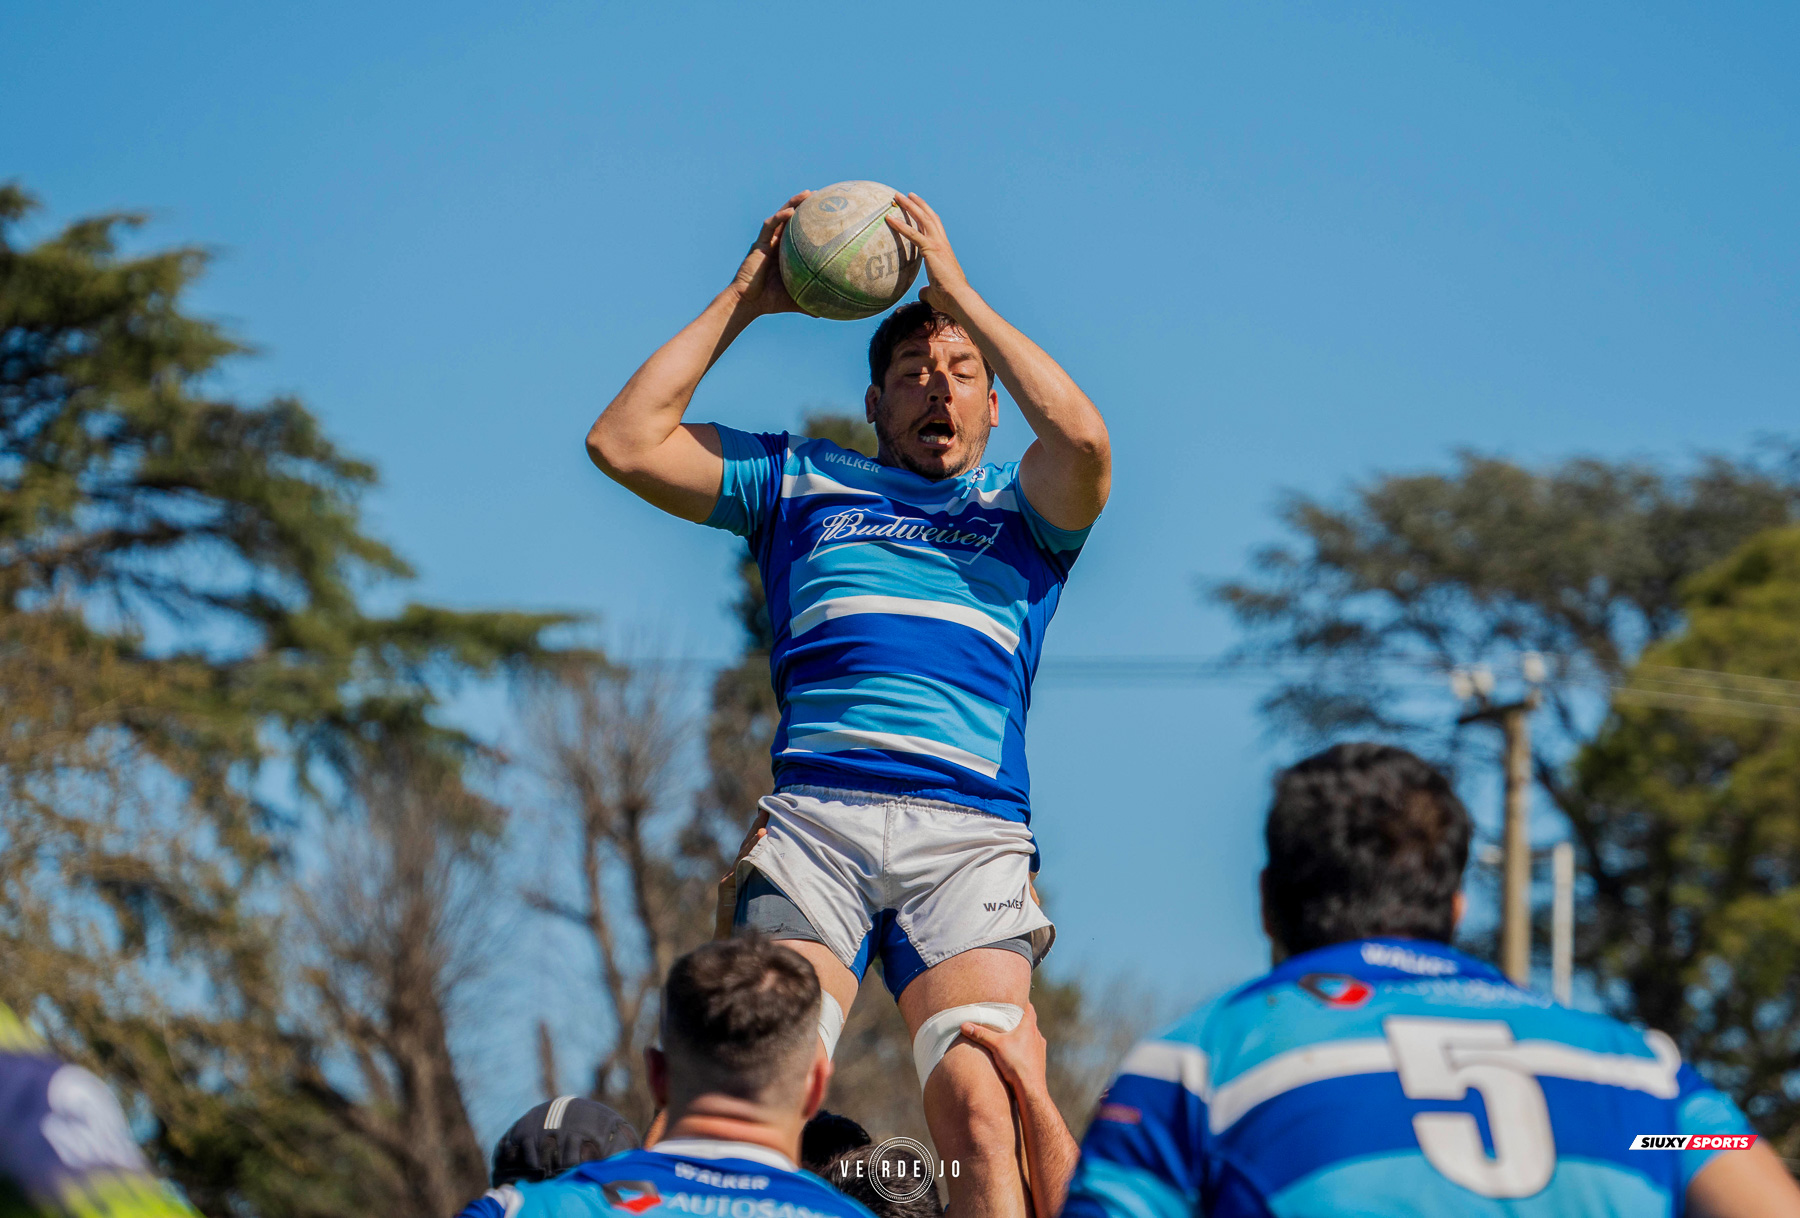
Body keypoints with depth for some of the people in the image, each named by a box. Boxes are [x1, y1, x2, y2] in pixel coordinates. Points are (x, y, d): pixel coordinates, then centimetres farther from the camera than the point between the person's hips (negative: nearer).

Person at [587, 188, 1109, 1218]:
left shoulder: (1020, 511, 24)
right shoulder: (802, 483, 28)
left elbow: (1084, 443, 1)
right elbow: (626, 441, 20)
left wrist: (958, 295, 7)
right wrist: (742, 301, 21)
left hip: (968, 832, -1)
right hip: (815, 816, 1)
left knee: (980, 1116, -20)